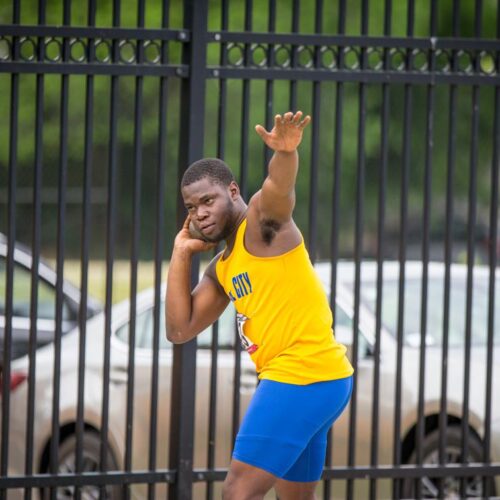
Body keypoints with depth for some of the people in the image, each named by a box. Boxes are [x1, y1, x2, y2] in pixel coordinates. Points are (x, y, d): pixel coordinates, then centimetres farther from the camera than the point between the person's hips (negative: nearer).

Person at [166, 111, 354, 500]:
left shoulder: (262, 220, -6)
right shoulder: (222, 270, 18)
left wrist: (285, 153, -52)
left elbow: (279, 187, -29)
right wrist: (182, 253, 11)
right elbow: (180, 330, 12)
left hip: (302, 376, -10)